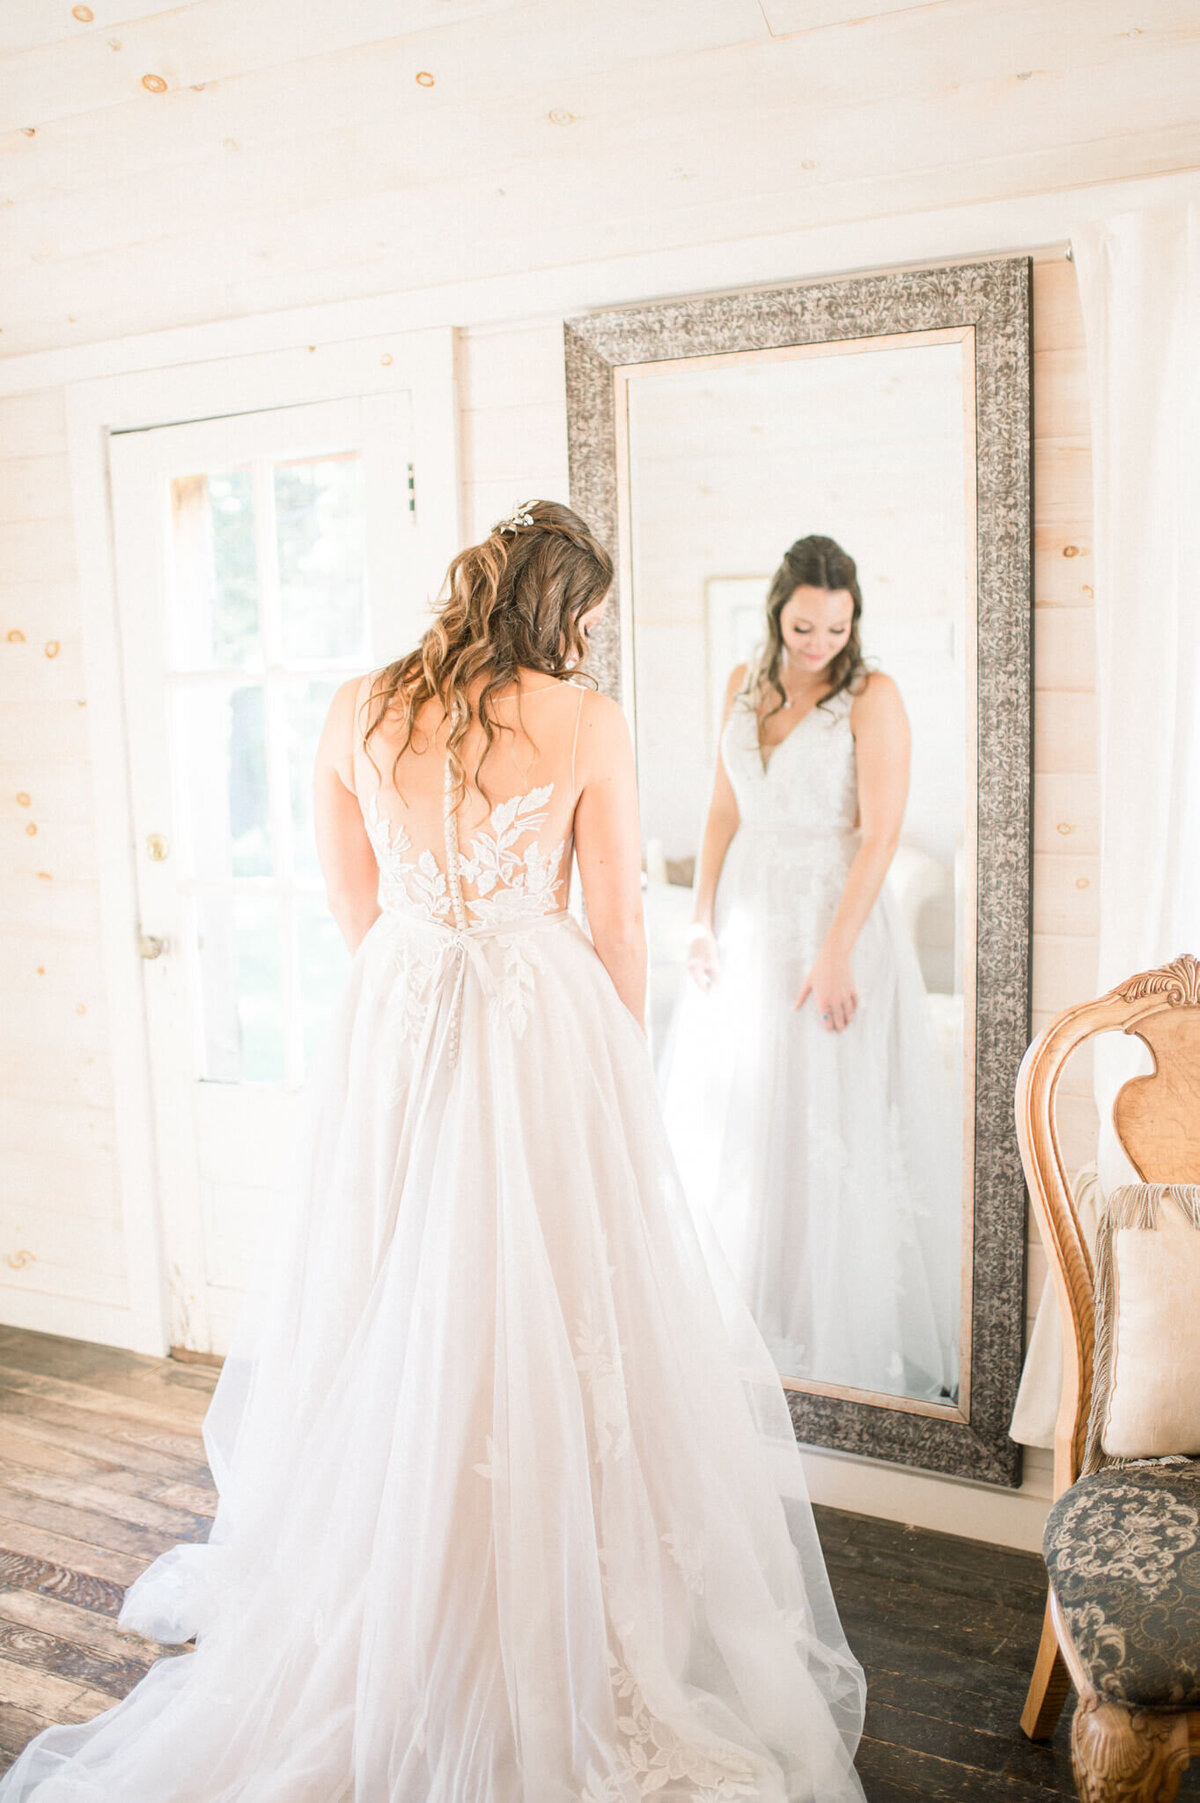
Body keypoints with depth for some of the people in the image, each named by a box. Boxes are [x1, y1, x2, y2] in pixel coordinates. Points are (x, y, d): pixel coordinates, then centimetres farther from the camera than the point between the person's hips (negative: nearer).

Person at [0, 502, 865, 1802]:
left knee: (389, 1322, 16)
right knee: (558, 1324, 8)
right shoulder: (586, 722, -6)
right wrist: (617, 1059, 13)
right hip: (546, 1029, -3)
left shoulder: (356, 714, 3)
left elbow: (351, 903, 10)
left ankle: (381, 1623, 33)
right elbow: (618, 924, -3)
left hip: (390, 1027, 4)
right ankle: (566, 1620, 23)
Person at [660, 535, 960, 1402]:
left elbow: (881, 833, -15)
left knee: (832, 1123, -1)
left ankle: (844, 1336, 16)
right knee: (727, 1114, 11)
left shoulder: (872, 696, -9)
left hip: (834, 913, -6)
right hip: (748, 917, 6)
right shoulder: (744, 684, 8)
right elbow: (725, 809, 11)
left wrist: (835, 953, -20)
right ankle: (742, 1308, 29)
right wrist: (704, 918, 4)